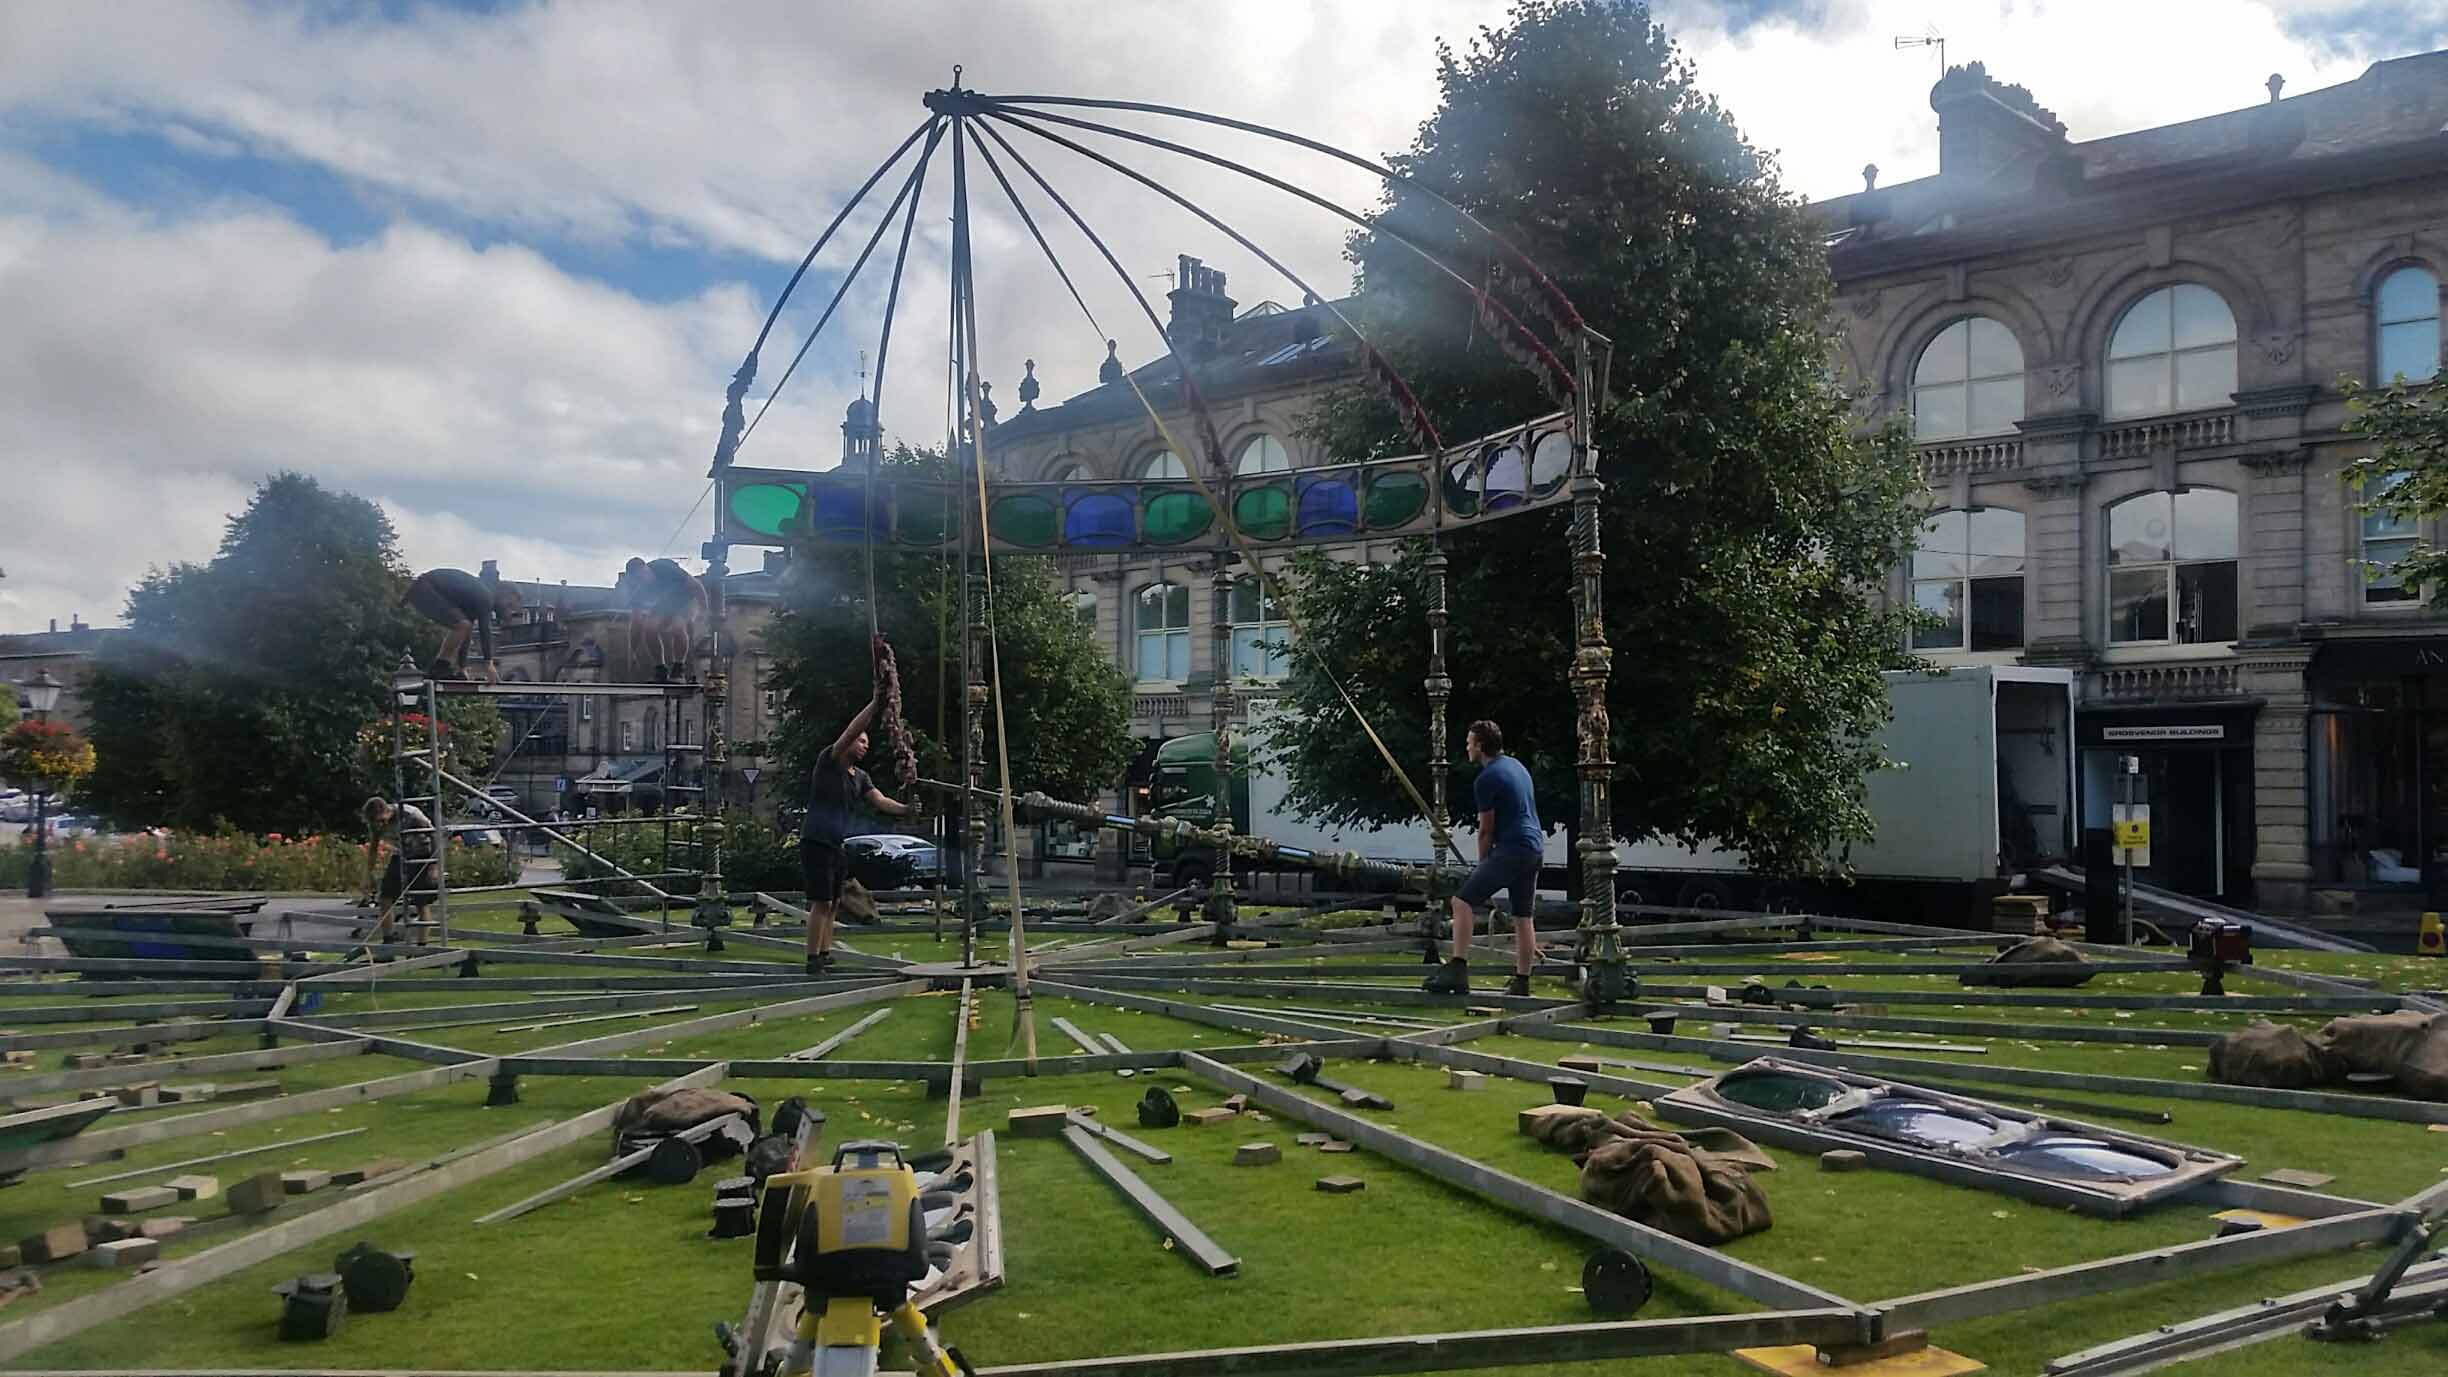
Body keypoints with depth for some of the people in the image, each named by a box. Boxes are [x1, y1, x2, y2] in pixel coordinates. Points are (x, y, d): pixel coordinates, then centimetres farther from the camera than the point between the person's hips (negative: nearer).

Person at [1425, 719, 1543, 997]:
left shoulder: (1486, 780, -11)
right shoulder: (1516, 765, 17)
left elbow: (1486, 830, -5)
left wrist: (1483, 864, 10)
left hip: (1512, 849, -9)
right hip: (1535, 848, 9)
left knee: (1462, 901, -12)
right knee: (1523, 917, 14)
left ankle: (1457, 970, -22)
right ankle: (1521, 981, 18)